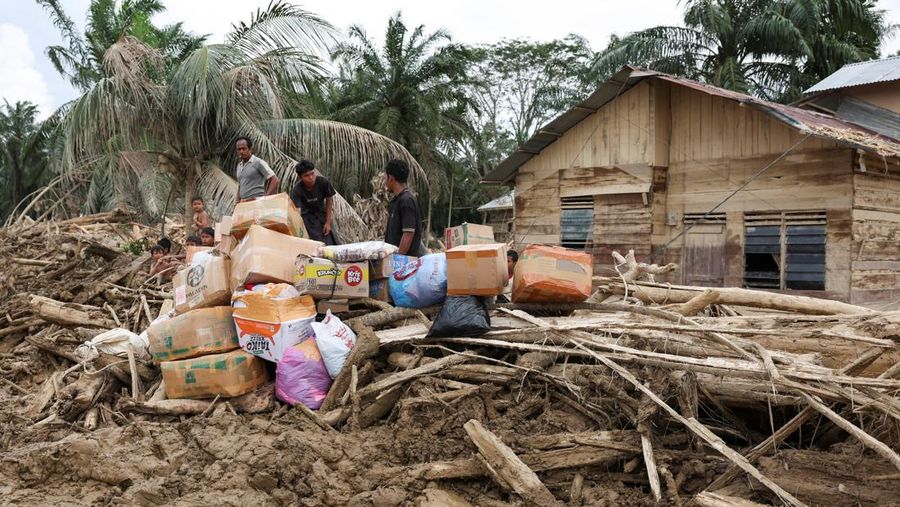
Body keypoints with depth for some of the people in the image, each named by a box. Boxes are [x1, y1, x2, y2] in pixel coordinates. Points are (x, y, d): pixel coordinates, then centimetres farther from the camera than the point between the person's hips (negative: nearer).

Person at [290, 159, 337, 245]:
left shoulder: (323, 182, -23)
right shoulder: (296, 190, -29)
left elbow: (329, 199, -5)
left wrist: (328, 222, -5)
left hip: (322, 214, 2)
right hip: (307, 217, -2)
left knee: (329, 244, -4)